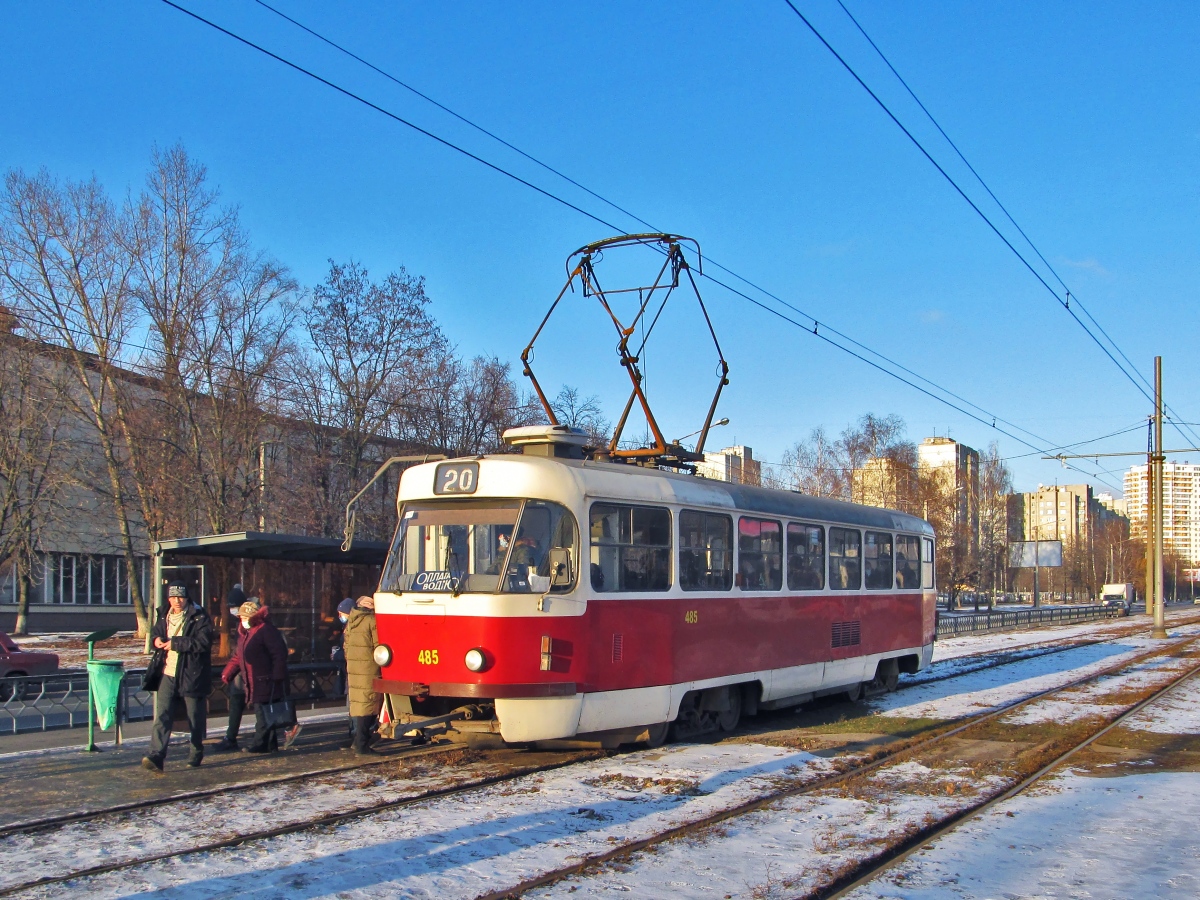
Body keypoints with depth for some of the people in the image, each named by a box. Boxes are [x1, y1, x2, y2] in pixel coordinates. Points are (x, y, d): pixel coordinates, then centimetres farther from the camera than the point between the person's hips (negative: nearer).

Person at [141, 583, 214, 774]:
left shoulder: (200, 618, -8)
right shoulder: (164, 618, 12)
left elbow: (204, 642, -19)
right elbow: (155, 633, 28)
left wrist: (175, 643, -20)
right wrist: (156, 639, 2)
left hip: (191, 675, -4)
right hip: (167, 674, 4)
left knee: (195, 717, 8)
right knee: (162, 716, -7)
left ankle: (197, 752, 26)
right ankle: (156, 756, -14)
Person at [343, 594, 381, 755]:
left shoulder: (351, 620, 12)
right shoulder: (372, 620, -10)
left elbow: (347, 645, 17)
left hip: (353, 668, 7)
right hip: (369, 668, -7)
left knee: (358, 703, 15)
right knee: (367, 705, -4)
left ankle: (359, 741, 19)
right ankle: (362, 745, -4)